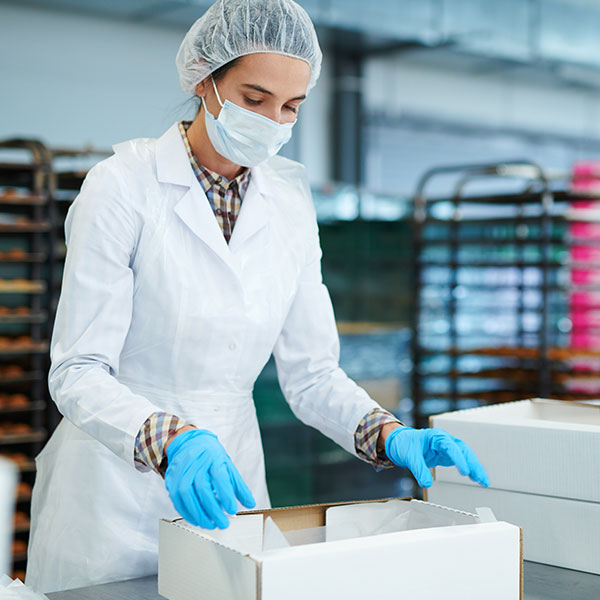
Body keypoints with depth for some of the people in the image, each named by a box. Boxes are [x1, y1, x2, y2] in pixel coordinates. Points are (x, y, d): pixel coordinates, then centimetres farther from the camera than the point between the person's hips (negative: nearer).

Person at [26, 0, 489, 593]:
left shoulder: (288, 201, 1)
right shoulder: (124, 184, -13)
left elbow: (310, 372, 3)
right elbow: (78, 373, -17)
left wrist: (390, 435, -13)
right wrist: (172, 442, -34)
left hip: (227, 477, 4)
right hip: (119, 485, -4)